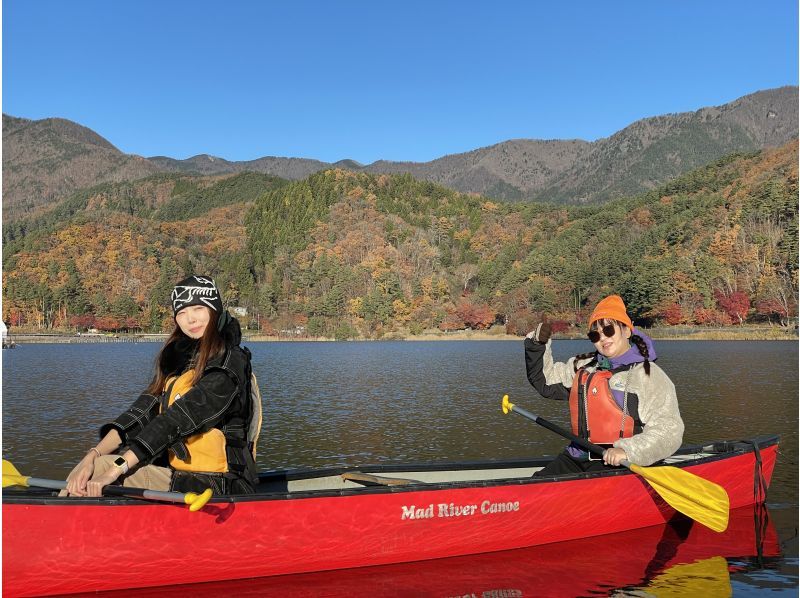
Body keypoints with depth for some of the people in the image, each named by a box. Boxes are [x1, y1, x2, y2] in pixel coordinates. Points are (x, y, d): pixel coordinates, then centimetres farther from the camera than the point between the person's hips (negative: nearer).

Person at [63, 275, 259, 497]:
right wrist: (93, 454, -13)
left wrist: (116, 469, -24)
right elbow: (145, 409, 1)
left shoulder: (230, 363, -12)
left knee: (101, 467, -19)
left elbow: (177, 421, -20)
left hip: (213, 489, -6)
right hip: (177, 474, 7)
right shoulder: (177, 357, 13)